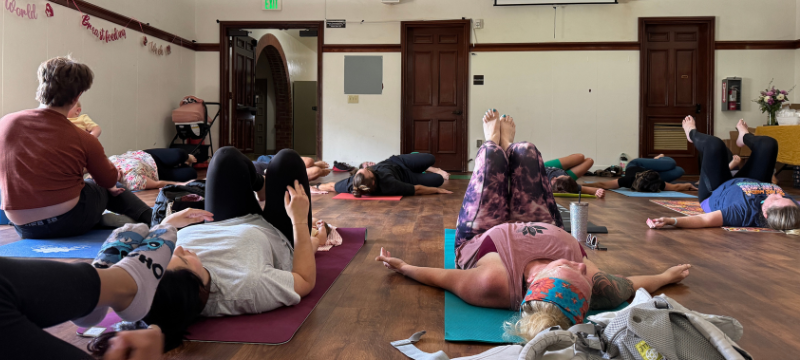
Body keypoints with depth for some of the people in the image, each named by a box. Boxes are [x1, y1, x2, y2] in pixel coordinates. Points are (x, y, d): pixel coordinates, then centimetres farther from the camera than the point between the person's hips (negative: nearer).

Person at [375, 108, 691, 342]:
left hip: (479, 237, -2)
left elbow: (440, 277, -29)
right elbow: (630, 285, -19)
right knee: (525, 152, 16)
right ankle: (505, 144, 57)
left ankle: (494, 142, 57)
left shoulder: (494, 284, -47)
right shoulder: (593, 287, -41)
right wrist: (666, 276, -3)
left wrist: (402, 266, -15)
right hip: (545, 232, 3)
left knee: (492, 156, 14)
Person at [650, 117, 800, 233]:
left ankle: (692, 133, 36)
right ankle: (744, 137, 49)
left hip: (715, 193, -4)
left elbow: (705, 220, -62)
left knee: (715, 145, -7)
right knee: (768, 144, 6)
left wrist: (672, 220, -75)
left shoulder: (746, 211, -53)